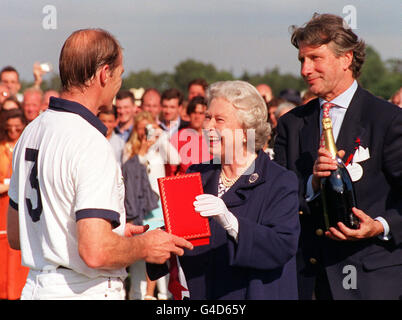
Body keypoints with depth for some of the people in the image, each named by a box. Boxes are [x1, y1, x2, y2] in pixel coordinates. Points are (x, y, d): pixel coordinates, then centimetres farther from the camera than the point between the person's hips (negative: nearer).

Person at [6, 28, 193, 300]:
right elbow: (95, 252, -26)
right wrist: (144, 246, -7)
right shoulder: (92, 145, -18)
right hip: (85, 293, -9)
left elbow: (15, 236, 17)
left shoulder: (31, 132, 9)